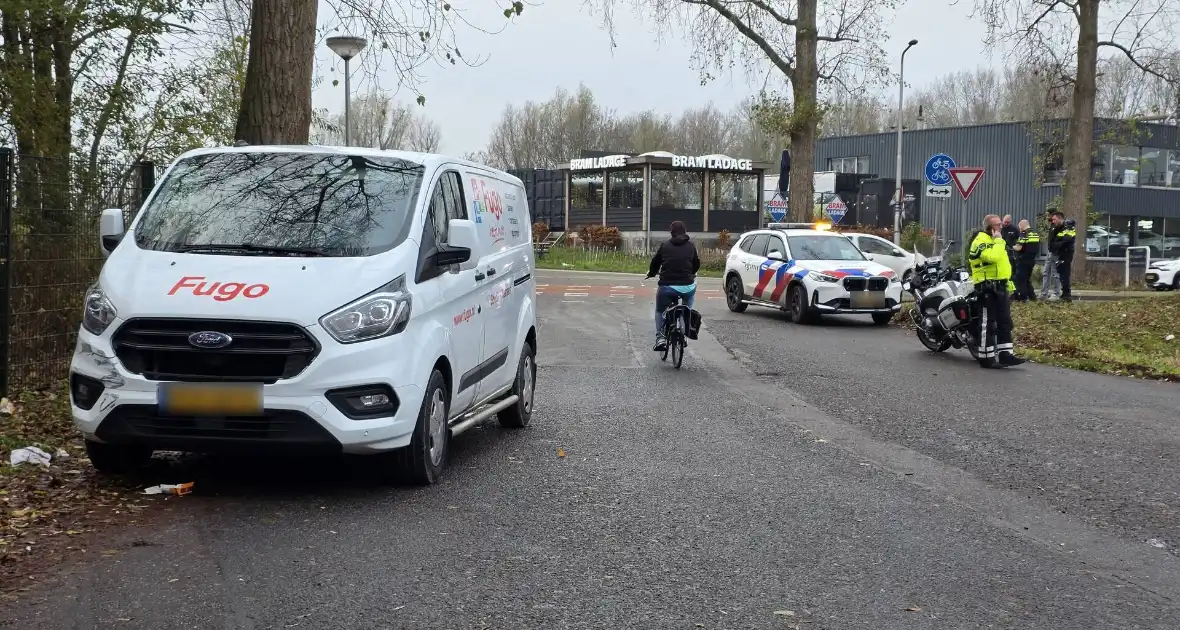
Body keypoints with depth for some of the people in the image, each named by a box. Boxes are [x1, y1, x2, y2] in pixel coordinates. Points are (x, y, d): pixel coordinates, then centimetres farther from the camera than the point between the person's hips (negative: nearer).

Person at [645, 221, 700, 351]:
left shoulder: (665, 245, 5)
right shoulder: (691, 246, 8)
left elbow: (655, 262, 12)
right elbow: (696, 265, 20)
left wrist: (651, 274, 34)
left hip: (667, 287, -1)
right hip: (687, 287, 1)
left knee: (660, 311, 25)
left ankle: (660, 337, 4)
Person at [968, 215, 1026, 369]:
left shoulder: (994, 240, 20)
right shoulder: (981, 240, -12)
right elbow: (992, 257, -31)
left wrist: (1008, 282, 23)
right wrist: (998, 241, -18)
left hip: (1000, 286, 10)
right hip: (988, 287, -10)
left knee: (1005, 321, 8)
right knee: (988, 323, -7)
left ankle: (1005, 354, 10)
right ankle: (986, 358, -5)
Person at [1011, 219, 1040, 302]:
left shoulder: (1024, 234, -15)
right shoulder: (1036, 233, 10)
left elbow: (1019, 248, -21)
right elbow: (1038, 248, 18)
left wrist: (1013, 247, -1)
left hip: (1023, 260, -8)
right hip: (1032, 259, 8)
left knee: (1020, 279, 1)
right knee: (1027, 279, 19)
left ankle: (1023, 297, 0)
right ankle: (1032, 296, 18)